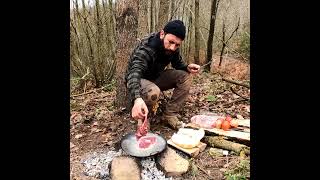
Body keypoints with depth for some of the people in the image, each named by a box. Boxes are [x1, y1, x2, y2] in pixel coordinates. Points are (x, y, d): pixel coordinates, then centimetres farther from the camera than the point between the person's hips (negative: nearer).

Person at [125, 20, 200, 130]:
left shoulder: (173, 48, -11)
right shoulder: (145, 48, -33)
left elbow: (178, 63, 7)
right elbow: (134, 72, -47)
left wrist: (187, 67, -19)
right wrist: (137, 98, -67)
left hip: (156, 77, 7)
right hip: (139, 80, -6)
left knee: (185, 76, -13)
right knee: (153, 91, -39)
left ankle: (170, 115, -8)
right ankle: (140, 117, -8)